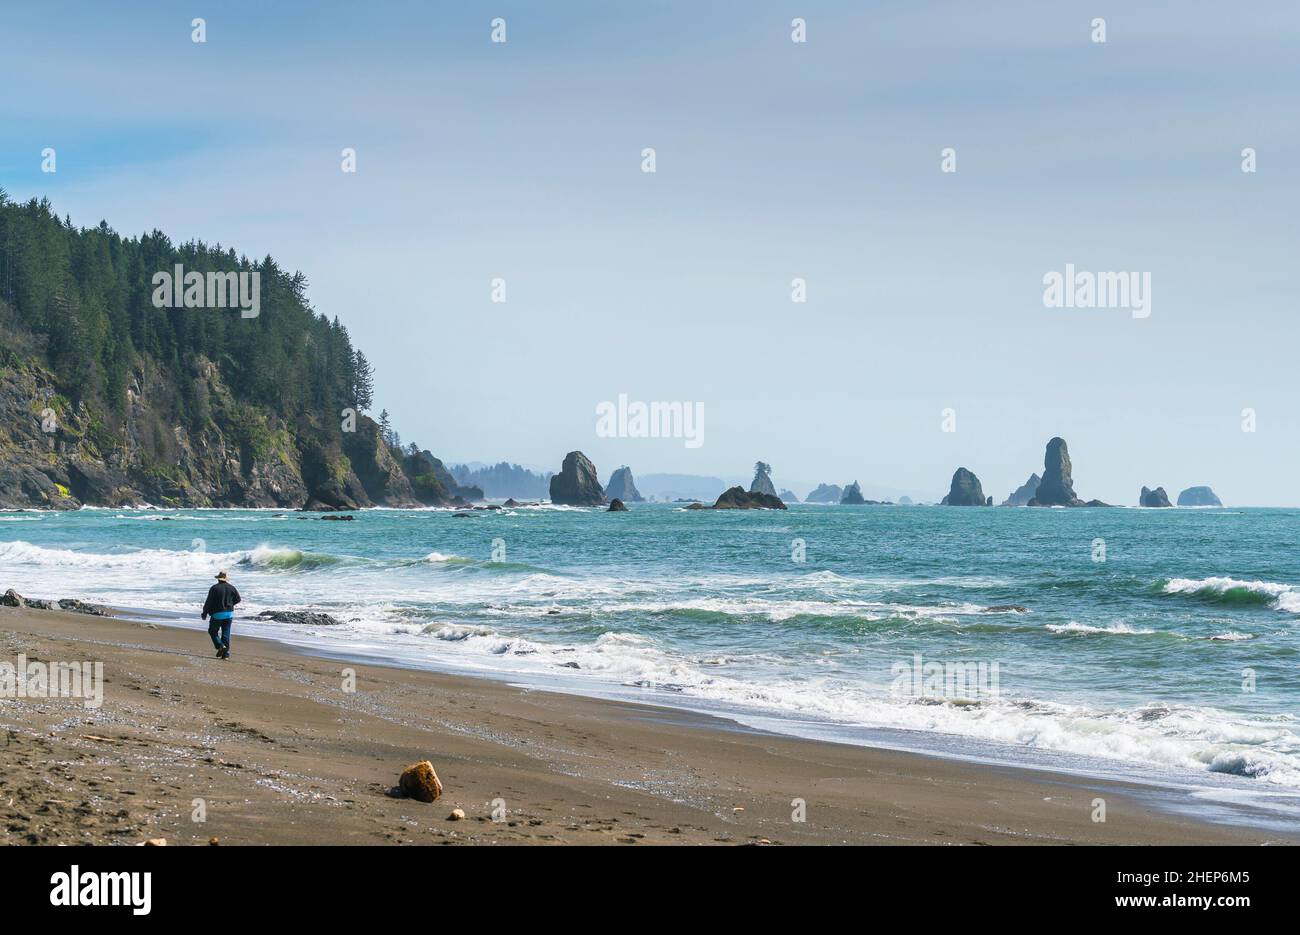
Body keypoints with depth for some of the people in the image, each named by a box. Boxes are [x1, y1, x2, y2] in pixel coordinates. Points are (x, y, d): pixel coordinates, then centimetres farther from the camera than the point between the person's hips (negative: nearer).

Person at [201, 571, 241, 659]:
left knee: (212, 631, 10)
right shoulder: (231, 588, 3)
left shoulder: (214, 588, -10)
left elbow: (209, 602, -10)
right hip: (229, 614, 4)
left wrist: (204, 614, -1)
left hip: (217, 614, -4)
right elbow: (237, 599, 14)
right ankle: (226, 654, 4)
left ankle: (221, 646, -10)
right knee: (226, 633, 8)